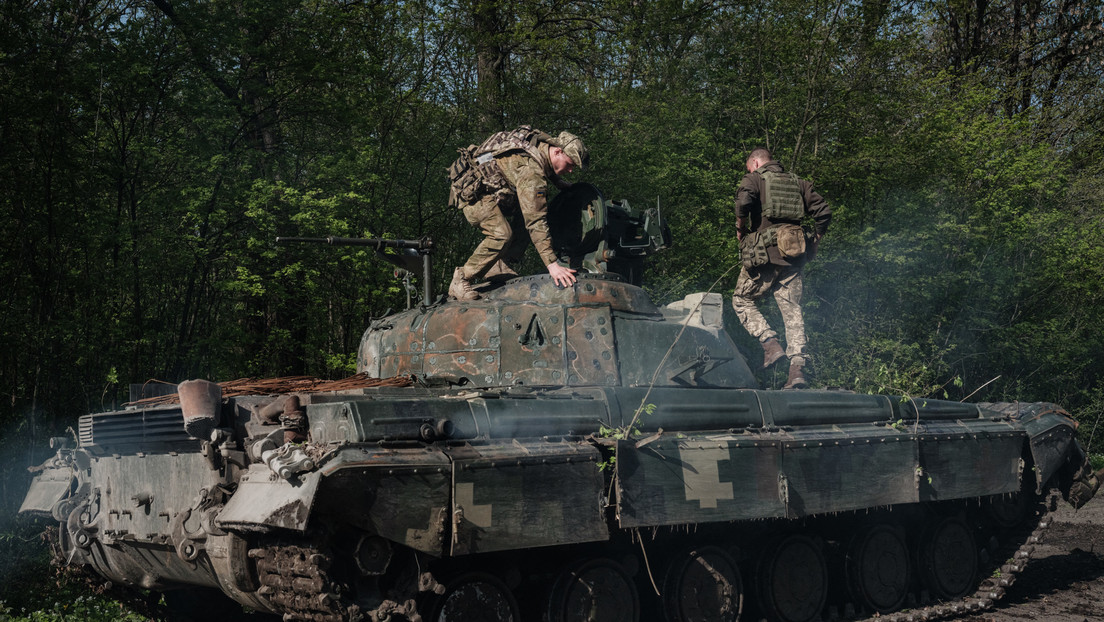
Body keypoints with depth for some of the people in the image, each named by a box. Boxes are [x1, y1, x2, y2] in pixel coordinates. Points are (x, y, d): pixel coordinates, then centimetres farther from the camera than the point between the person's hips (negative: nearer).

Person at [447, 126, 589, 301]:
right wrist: (552, 264, -37)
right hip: (470, 192, -11)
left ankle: (498, 267, 5)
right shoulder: (531, 172, -31)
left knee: (524, 215, 7)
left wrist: (560, 182, 23)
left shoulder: (543, 141, -4)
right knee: (501, 234, -25)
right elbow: (536, 222, -35)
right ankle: (462, 280, -11)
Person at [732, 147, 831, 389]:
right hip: (793, 257, 5)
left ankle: (770, 343, -6)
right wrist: (813, 243, 18)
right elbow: (824, 211, 10)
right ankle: (797, 368, -5)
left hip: (764, 252, -4)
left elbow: (744, 201, -17)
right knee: (792, 310, 5)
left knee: (742, 300, 12)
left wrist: (741, 228, -1)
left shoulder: (754, 179, 5)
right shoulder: (798, 183, 20)